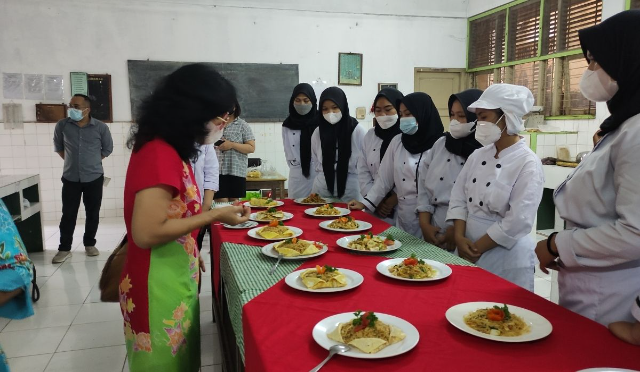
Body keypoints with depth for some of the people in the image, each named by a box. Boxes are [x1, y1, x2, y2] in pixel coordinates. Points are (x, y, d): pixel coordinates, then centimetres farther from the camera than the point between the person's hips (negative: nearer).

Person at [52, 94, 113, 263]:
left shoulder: (100, 127, -7)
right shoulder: (62, 125, -4)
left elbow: (108, 149, 8)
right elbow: (58, 146, 13)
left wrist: (93, 161, 9)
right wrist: (72, 160, 9)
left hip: (94, 177, 0)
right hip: (70, 178, 1)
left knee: (93, 213, 8)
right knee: (68, 214, 3)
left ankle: (89, 244, 24)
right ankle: (64, 248, 14)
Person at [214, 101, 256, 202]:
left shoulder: (242, 125, 3)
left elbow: (251, 148, -3)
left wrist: (232, 145, -14)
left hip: (237, 171, -2)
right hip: (218, 170, 2)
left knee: (234, 202, 4)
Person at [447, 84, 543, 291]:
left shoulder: (528, 163, -14)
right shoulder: (478, 156, 4)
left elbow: (518, 222, -19)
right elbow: (458, 198, 4)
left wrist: (477, 249, -14)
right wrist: (459, 238, -10)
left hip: (506, 259, -5)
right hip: (467, 253, 6)